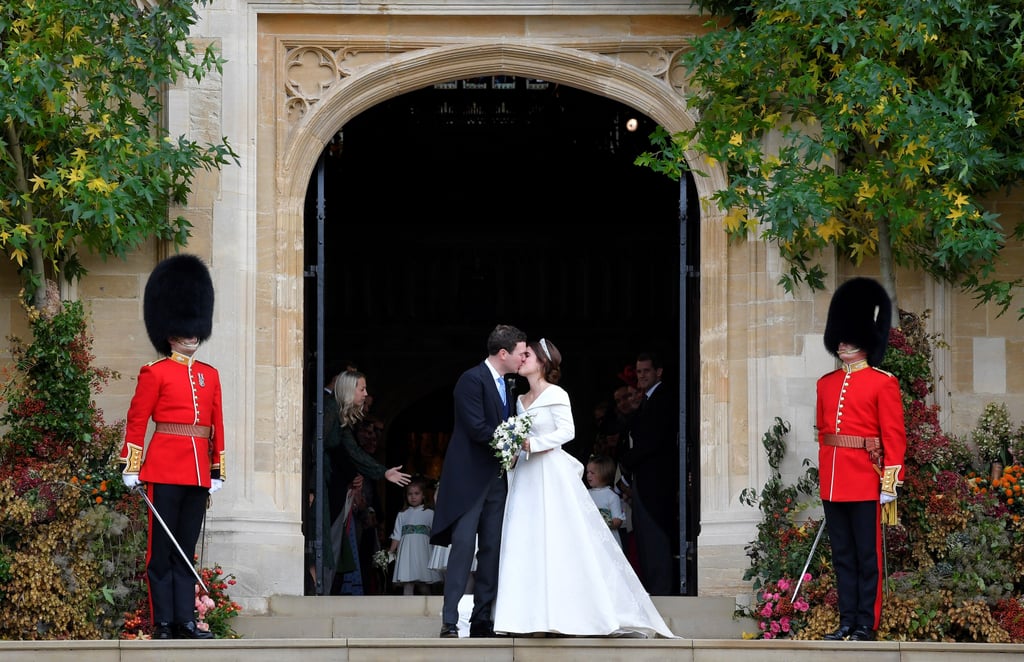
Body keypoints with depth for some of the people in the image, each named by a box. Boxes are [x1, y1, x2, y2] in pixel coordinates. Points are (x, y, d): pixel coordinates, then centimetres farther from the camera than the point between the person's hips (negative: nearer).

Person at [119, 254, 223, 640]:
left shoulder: (210, 376, 15)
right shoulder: (155, 373, -1)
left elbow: (217, 425, 16)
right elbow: (136, 420, -3)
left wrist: (217, 470, 12)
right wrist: (130, 467, -8)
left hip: (198, 473, 5)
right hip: (165, 469, -5)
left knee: (186, 550, 7)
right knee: (162, 550, -2)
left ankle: (185, 622, 7)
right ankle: (163, 624, -1)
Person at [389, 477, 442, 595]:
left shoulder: (430, 513, 7)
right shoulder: (402, 515, 12)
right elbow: (396, 536, 10)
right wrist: (391, 553, 2)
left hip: (423, 552, -1)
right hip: (407, 552, 1)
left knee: (424, 585, 2)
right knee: (407, 584, -6)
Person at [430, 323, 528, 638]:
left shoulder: (507, 384, 15)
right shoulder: (472, 380, -11)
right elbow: (477, 428, -19)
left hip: (496, 479, 8)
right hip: (469, 479, -8)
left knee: (492, 550, 6)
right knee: (463, 546, -11)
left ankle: (482, 620, 9)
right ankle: (450, 621, -10)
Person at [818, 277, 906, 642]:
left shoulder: (883, 383, -4)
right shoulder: (826, 384, 13)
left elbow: (894, 436, -7)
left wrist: (890, 483, -12)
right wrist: (825, 473, 15)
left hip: (865, 482, -6)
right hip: (832, 484, 6)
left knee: (867, 556, -1)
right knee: (842, 556, 9)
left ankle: (866, 624, 3)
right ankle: (847, 622, 13)